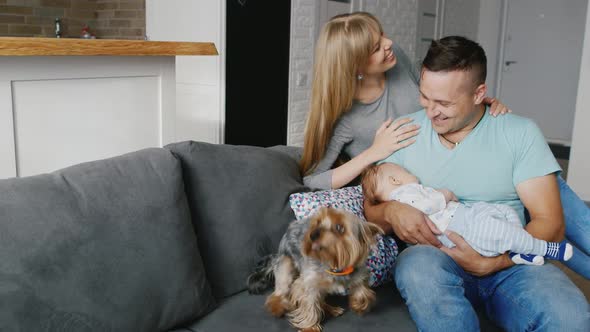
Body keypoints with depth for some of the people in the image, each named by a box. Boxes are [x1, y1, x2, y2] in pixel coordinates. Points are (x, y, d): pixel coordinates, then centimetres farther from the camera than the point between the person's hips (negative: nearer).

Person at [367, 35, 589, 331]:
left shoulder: (520, 133, 2)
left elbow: (550, 223, -3)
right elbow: (370, 206, 8)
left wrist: (490, 263, -19)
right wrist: (391, 211, -17)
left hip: (508, 262, 0)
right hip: (434, 258, 1)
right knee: (418, 268, -36)